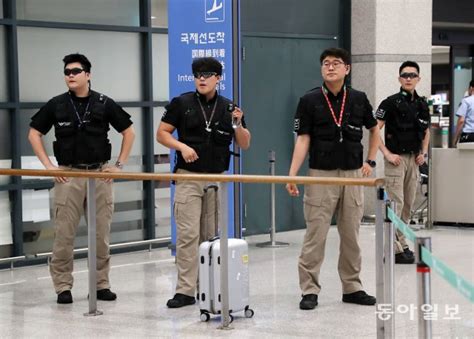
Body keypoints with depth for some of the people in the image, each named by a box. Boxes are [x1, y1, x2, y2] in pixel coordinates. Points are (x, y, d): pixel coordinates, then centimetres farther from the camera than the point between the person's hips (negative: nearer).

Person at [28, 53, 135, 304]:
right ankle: (63, 287, 8)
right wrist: (48, 165, 0)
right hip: (68, 175, 0)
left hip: (100, 174, 1)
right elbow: (34, 134, 9)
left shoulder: (104, 104, 2)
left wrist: (119, 165, 3)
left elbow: (129, 132, 9)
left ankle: (101, 285, 15)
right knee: (64, 234, -1)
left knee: (101, 234, 5)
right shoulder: (56, 105, 3)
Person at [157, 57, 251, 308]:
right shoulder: (181, 103, -1)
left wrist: (238, 125, -12)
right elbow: (161, 134, 1)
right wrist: (182, 146, -15)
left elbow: (244, 144, 7)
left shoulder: (228, 108, 6)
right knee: (188, 234, -8)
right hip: (188, 178, -3)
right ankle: (185, 290, -7)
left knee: (210, 235, 9)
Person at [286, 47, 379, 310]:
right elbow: (303, 139, -6)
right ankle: (309, 290, 6)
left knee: (351, 235, 10)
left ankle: (352, 288, 21)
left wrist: (370, 161, 13)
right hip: (321, 175, -3)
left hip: (353, 175, 3)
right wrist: (291, 175, -15)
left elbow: (374, 130, 21)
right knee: (315, 236, -1)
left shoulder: (358, 99, 5)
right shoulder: (309, 101, -2)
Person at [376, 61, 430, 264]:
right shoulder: (391, 103, -8)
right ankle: (395, 249, -5)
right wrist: (387, 154, -15)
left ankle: (401, 243, 20)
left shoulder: (422, 105, 10)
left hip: (414, 159, 6)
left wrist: (424, 153, 9)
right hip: (396, 159, -6)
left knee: (408, 205, 11)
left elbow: (426, 131, 23)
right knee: (396, 204, -8)